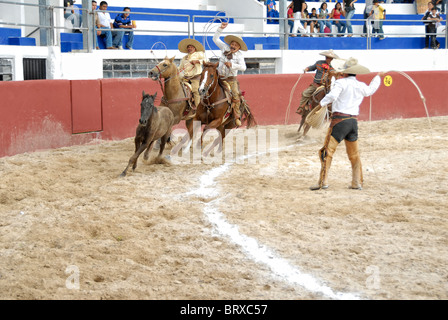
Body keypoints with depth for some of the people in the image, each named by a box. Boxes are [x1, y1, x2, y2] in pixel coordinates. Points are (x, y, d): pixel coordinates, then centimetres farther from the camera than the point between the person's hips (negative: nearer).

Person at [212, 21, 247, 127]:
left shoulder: (239, 55, -3)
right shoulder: (225, 48, 6)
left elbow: (243, 67, -16)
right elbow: (215, 39, 9)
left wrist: (232, 65, -24)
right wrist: (221, 29, 0)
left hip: (231, 79, -3)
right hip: (220, 77, 3)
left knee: (235, 96, -15)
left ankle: (237, 117, -7)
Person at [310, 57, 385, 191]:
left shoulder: (341, 82, -8)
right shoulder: (361, 86, 12)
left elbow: (332, 96, -23)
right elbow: (371, 90, 35)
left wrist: (323, 102, -3)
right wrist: (378, 77, 53)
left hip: (340, 120, -6)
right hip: (353, 121, 6)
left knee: (327, 151, -5)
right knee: (354, 154, 17)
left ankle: (323, 181, -12)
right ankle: (357, 182, 20)